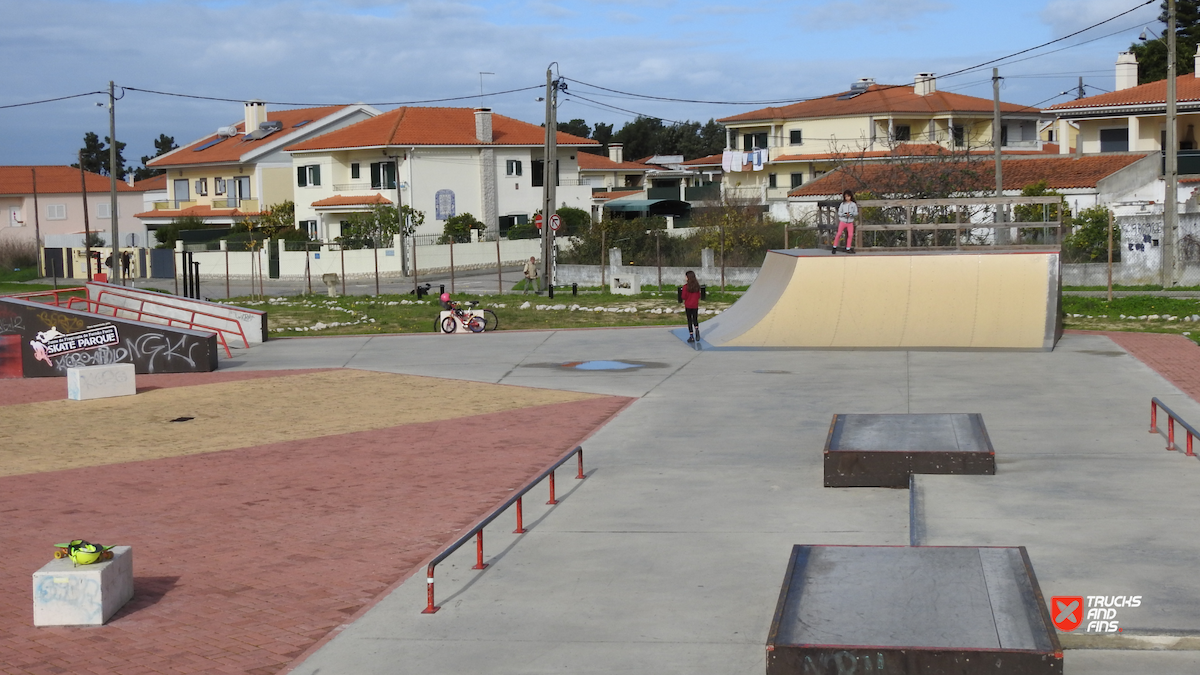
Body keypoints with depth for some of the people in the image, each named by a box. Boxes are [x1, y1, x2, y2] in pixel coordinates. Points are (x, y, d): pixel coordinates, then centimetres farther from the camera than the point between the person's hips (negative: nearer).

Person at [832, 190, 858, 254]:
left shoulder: (853, 204, 3)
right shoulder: (843, 204, 2)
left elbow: (856, 212, 1)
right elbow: (839, 213, 1)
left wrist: (851, 214, -18)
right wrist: (844, 214, -17)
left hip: (850, 222, 1)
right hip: (843, 221, -1)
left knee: (850, 235, -4)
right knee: (839, 234, -6)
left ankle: (848, 248, 6)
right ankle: (834, 247, 4)